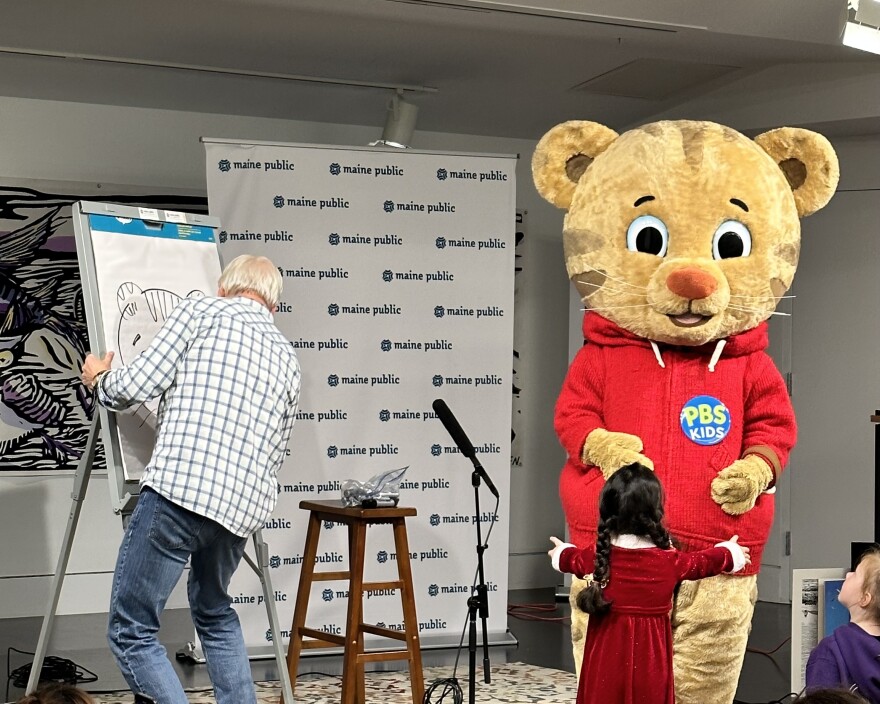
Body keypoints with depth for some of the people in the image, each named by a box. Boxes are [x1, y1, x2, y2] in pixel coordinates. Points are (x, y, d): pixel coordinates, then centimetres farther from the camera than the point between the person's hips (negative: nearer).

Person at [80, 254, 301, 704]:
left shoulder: (201, 311, 6)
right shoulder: (287, 360, 22)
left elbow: (135, 387, -1)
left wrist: (99, 380, 20)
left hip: (178, 487, -6)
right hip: (242, 506, 7)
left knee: (131, 631, 0)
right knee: (214, 614, 30)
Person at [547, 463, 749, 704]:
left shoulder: (597, 557, -3)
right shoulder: (669, 562, -7)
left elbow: (573, 559, 21)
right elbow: (703, 562, 13)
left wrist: (561, 552, 46)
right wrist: (730, 553, 35)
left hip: (606, 660, 1)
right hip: (649, 664, -1)